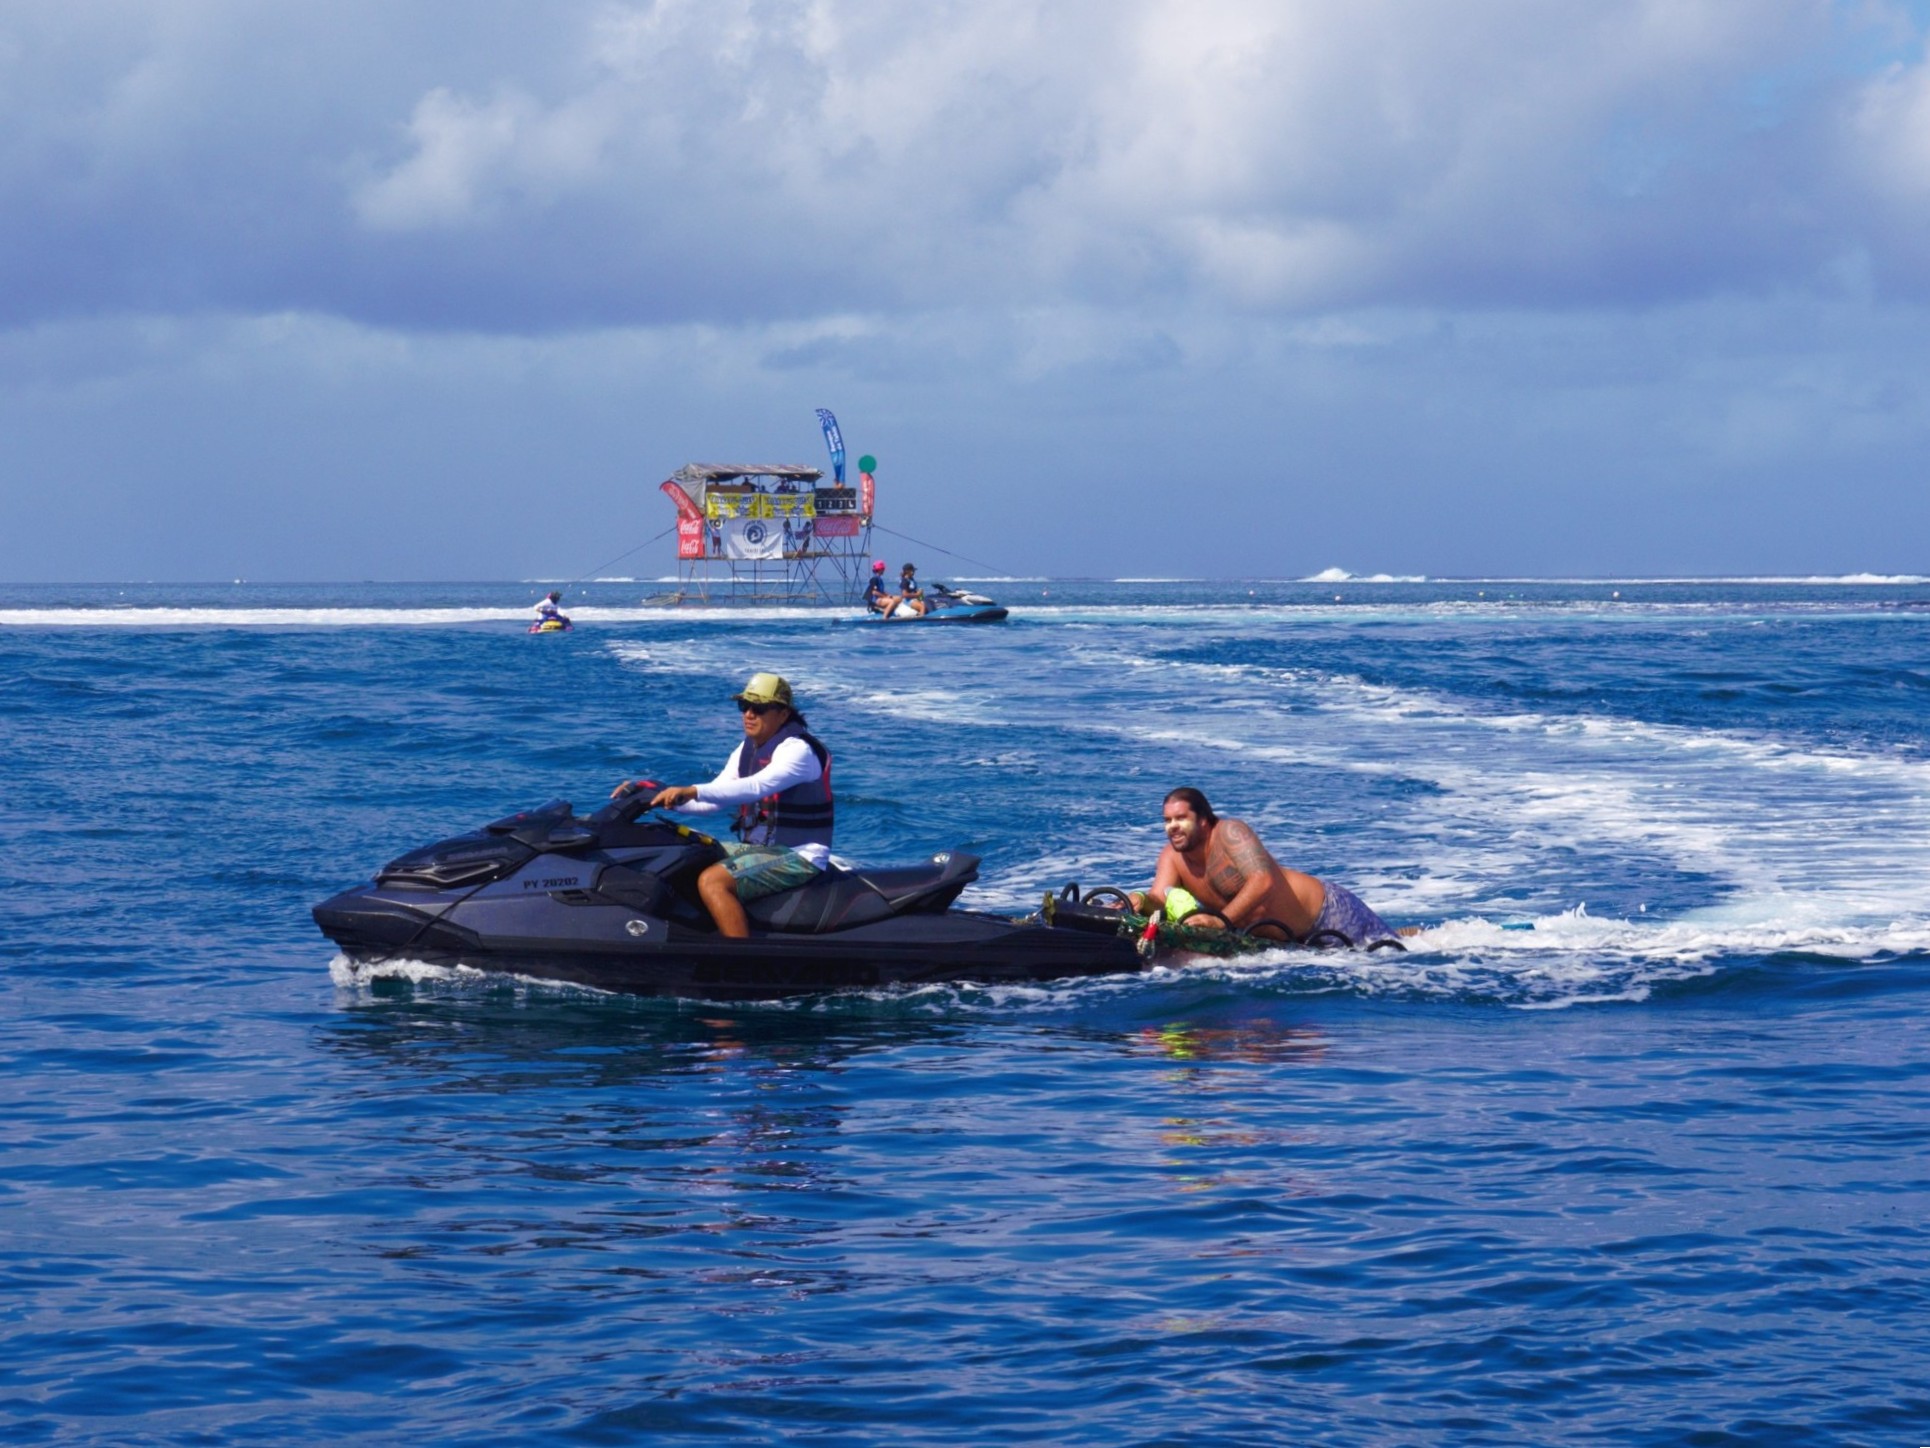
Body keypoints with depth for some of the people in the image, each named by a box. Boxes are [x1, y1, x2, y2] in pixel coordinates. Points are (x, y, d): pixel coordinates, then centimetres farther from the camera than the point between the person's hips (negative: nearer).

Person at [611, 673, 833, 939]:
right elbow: (713, 800, 12)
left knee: (713, 881, -30)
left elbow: (757, 787, -33)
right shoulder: (748, 748, 11)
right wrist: (655, 797, -1)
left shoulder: (798, 749, -17)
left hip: (798, 857, -10)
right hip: (757, 847, 10)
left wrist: (692, 791, -43)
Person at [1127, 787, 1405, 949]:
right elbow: (1159, 900, -16)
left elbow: (1263, 881, -37)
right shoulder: (1172, 857, -5)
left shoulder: (1229, 832, -24)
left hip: (1328, 911, -7)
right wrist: (1141, 901, -40)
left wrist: (1223, 919, -46)